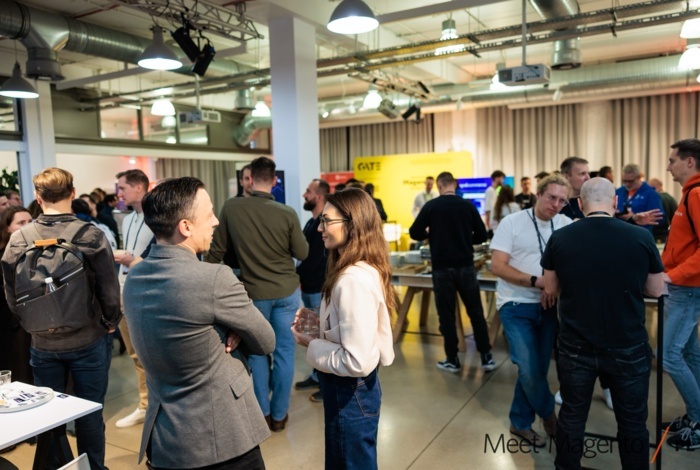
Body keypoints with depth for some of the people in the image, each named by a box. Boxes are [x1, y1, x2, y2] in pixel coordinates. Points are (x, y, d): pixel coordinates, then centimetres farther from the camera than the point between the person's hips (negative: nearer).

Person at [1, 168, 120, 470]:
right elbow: (110, 291, -15)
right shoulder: (91, 235, -17)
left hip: (42, 343, 2)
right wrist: (111, 322, 4)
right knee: (89, 415, 12)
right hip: (89, 341, -2)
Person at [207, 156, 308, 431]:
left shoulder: (231, 208, -10)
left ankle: (262, 412, 25)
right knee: (284, 350, 10)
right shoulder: (287, 213, -13)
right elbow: (303, 253, -2)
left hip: (254, 292, 0)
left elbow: (218, 251, -2)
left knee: (257, 351, 15)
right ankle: (279, 414, 20)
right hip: (287, 290, 0)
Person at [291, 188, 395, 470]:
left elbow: (356, 361, -30)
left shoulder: (354, 279, -28)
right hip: (351, 388, 9)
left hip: (350, 392, -9)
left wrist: (310, 344, -17)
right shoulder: (364, 270, 3)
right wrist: (319, 323, 2)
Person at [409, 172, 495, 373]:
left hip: (442, 268, -2)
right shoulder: (468, 205, 0)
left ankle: (452, 360, 13)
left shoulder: (431, 206, -5)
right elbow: (481, 236, 4)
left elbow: (414, 233, -2)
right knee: (476, 312, 11)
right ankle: (487, 357, 15)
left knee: (446, 314, 7)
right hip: (466, 267, 2)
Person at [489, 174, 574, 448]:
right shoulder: (512, 223, -9)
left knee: (538, 368, 11)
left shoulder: (566, 225, 2)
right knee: (529, 370, -8)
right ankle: (548, 414, 21)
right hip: (517, 306, -4)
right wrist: (537, 281, -19)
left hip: (548, 305, 4)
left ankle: (520, 423, 29)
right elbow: (497, 267, -13)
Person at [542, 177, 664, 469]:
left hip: (575, 347, 1)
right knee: (632, 421, 17)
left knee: (572, 416, 17)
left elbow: (551, 289, 2)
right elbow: (656, 290, 2)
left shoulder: (559, 238, -10)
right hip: (628, 348, 0)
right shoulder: (641, 237, -11)